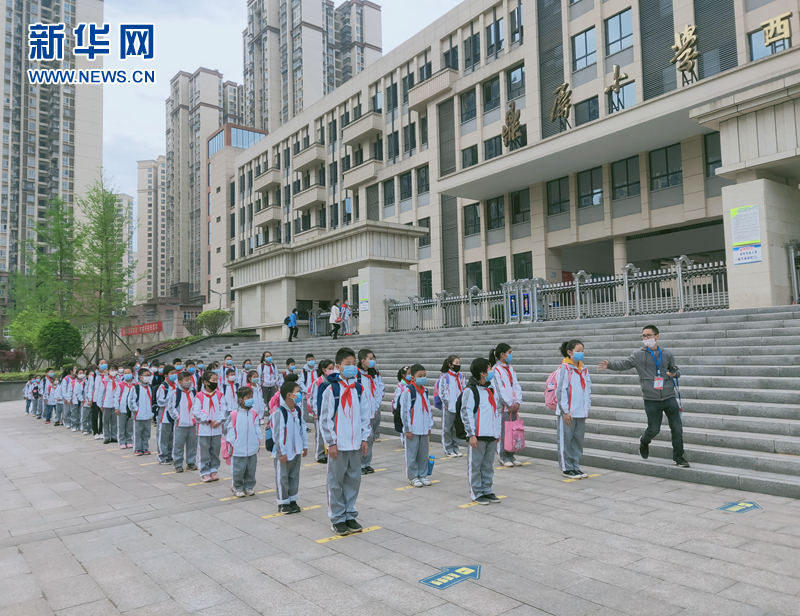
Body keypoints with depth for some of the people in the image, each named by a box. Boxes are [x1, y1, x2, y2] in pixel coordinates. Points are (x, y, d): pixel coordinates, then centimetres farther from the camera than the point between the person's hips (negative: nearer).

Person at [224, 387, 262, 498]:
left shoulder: (253, 413, 2)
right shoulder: (234, 414, -11)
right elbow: (230, 430, -5)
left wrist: (259, 441, 11)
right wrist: (230, 444, -5)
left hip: (252, 448, 4)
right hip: (238, 449, -4)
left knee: (251, 469, 12)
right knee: (238, 470, 5)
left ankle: (249, 487, 27)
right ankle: (237, 488, 22)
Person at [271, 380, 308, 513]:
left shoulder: (298, 410, 4)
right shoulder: (279, 412, -19)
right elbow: (277, 434, -17)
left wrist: (305, 446, 13)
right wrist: (282, 452, -15)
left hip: (296, 450, 7)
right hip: (283, 452, -7)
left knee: (294, 476, 15)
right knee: (282, 477, 5)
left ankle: (292, 500, 27)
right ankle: (283, 503, 16)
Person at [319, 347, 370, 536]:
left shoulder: (359, 389, 6)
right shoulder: (331, 389, -9)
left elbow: (365, 415, 11)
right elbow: (325, 418, -8)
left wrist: (364, 438, 7)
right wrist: (331, 443, -10)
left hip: (356, 444, 5)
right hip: (338, 444, -5)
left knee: (354, 480, 12)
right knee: (336, 482, 5)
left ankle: (350, 515, 26)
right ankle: (337, 518, 17)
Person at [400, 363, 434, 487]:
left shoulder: (425, 391, 9)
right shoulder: (408, 391, -11)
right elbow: (404, 411, -11)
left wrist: (429, 426, 14)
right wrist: (407, 429, -10)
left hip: (424, 429, 6)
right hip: (412, 429, -6)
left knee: (424, 453, 12)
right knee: (412, 454, 2)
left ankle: (423, 475, 24)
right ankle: (413, 477, 14)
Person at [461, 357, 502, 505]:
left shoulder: (491, 390, 14)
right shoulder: (470, 390, -9)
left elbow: (497, 410, 21)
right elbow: (466, 413, -12)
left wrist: (498, 431, 17)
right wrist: (471, 434, -14)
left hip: (491, 435, 7)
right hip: (477, 436, -7)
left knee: (488, 465, 13)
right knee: (475, 465, 2)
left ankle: (487, 491, 23)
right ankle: (476, 493, 11)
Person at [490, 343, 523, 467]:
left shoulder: (511, 370, 15)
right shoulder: (496, 370, -9)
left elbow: (517, 386, 12)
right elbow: (499, 389, -12)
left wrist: (518, 402, -2)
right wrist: (509, 404, -9)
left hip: (513, 407, 7)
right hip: (503, 407, -7)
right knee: (503, 432, -3)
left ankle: (511, 456, 19)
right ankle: (503, 457, 7)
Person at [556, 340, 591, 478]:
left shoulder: (584, 369, 10)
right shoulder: (564, 368, -10)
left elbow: (588, 389, 15)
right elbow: (560, 391, -11)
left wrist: (587, 408, 10)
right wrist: (565, 411, -12)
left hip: (581, 413, 6)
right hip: (567, 413, -6)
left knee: (578, 440, 13)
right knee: (565, 440, 3)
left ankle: (575, 467, 24)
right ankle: (566, 468, 13)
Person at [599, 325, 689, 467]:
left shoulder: (667, 354, 7)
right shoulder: (638, 354, -1)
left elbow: (675, 369, 19)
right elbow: (625, 364, -10)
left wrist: (675, 373, -5)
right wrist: (610, 365, -27)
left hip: (669, 397, 2)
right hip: (651, 400, -2)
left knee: (677, 429, 3)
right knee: (653, 429, 1)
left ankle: (678, 457, 20)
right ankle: (644, 442, 35)